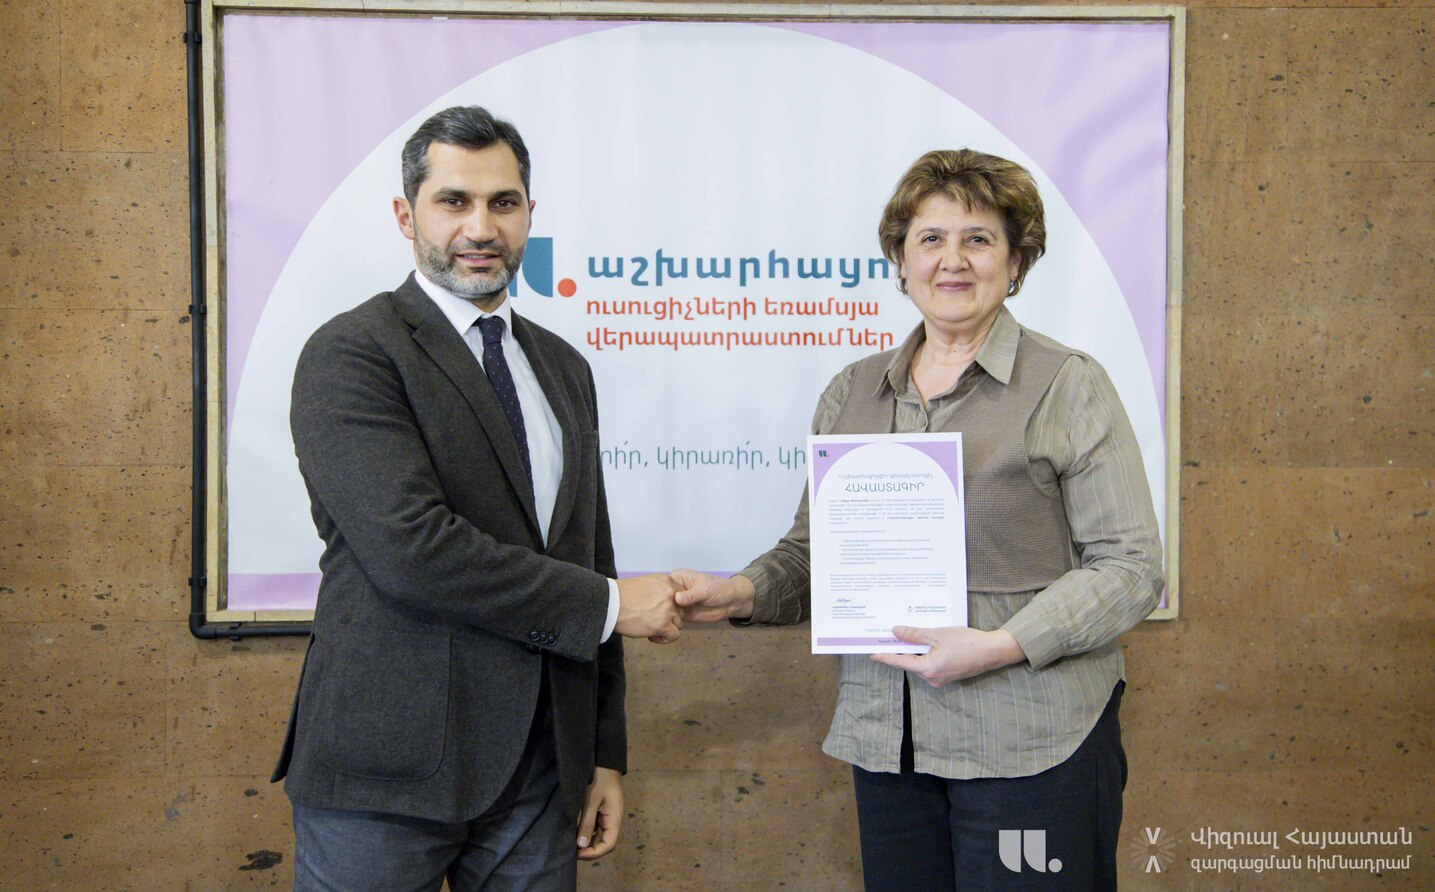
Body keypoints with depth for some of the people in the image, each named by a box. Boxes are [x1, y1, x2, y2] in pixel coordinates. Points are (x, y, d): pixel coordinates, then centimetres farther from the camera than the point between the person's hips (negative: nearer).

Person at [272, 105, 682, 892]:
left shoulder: (563, 369, 14)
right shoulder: (350, 354, -8)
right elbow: (410, 547, -21)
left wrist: (605, 754, 13)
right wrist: (610, 604, -12)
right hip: (387, 773, -6)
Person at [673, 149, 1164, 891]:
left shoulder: (1069, 386, -3)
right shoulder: (850, 395, 11)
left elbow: (1131, 567, -6)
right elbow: (815, 551, 15)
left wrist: (995, 647, -17)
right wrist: (740, 594, -5)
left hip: (1028, 746, -4)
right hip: (886, 742, 4)